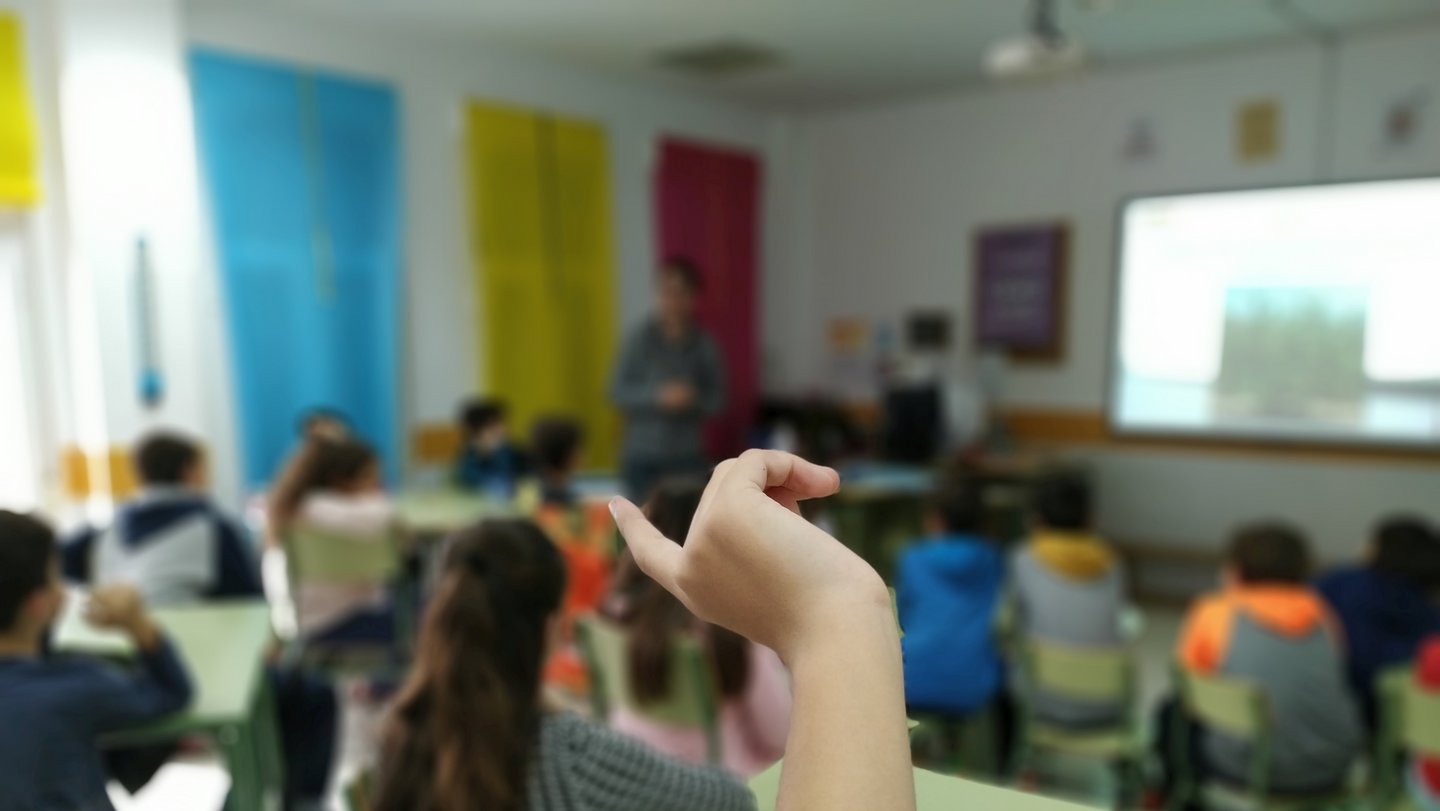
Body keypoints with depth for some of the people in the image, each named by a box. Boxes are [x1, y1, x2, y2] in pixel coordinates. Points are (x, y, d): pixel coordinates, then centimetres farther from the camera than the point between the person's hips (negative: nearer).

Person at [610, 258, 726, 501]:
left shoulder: (704, 344, 0)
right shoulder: (641, 338, -1)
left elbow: (718, 399, 4)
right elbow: (618, 391, -2)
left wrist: (694, 399, -16)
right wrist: (657, 396, -17)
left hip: (688, 458, 0)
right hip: (643, 457, 0)